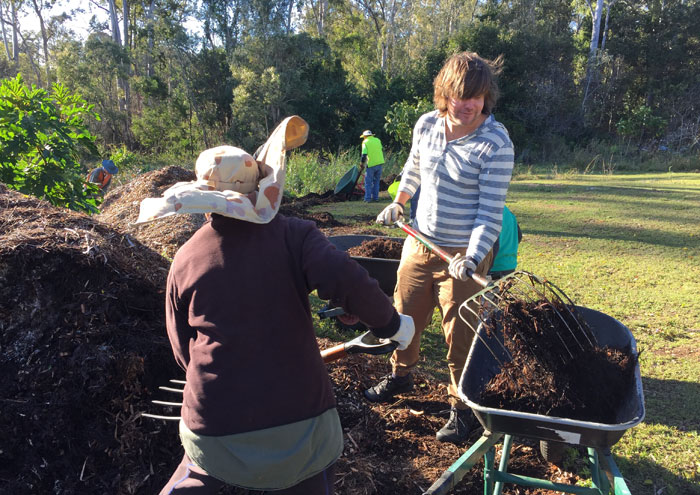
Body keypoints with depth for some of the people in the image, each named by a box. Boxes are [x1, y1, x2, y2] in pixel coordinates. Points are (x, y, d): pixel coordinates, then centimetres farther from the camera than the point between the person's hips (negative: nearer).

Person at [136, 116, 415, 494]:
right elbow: (347, 281, -26)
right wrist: (392, 324, -8)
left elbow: (183, 352, 10)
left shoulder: (184, 260, 0)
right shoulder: (293, 235, -9)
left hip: (214, 427, 3)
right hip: (298, 418, -2)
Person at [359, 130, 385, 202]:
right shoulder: (378, 140, 12)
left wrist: (362, 164, 1)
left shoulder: (365, 142, -4)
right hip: (379, 163, 5)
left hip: (371, 164, -5)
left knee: (368, 182, 2)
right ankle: (375, 197, 16)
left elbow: (364, 155, -11)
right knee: (376, 181, 14)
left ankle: (368, 198, 1)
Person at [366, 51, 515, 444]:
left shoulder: (496, 143, -17)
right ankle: (401, 376, 46)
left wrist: (472, 258, -31)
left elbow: (491, 210, -20)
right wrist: (398, 203, 22)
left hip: (464, 253, -5)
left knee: (460, 335, 3)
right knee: (405, 315, 19)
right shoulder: (427, 124, -1)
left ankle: (463, 408, 26)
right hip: (419, 242, 6)